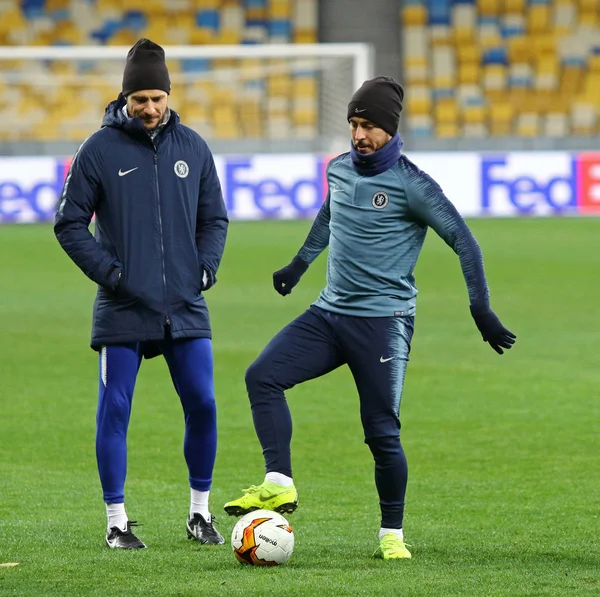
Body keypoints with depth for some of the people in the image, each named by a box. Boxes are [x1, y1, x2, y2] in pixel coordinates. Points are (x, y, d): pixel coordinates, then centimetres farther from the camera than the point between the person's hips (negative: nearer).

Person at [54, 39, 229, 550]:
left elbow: (214, 218, 16)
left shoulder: (192, 147, 7)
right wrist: (106, 269, -10)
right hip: (123, 310, -3)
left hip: (186, 309, 3)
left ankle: (200, 513, 16)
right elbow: (70, 223, 1)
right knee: (115, 411, -1)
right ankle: (117, 522, 8)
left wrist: (207, 265, 0)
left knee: (202, 405, 0)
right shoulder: (100, 150, -3)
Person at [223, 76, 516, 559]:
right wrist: (300, 264, 42)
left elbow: (463, 241, -8)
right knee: (262, 375, -15)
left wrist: (481, 310, -12)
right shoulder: (339, 170, 10)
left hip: (384, 321, -6)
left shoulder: (411, 185, -10)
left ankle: (392, 534, 8)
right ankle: (279, 484, -17)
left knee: (382, 433, -7)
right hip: (330, 314, 6)